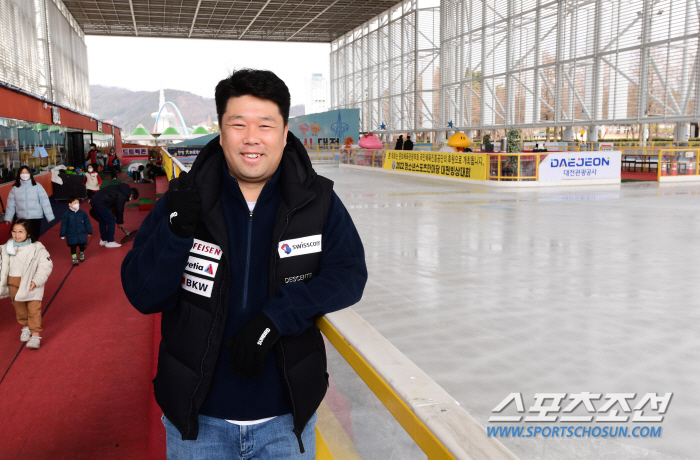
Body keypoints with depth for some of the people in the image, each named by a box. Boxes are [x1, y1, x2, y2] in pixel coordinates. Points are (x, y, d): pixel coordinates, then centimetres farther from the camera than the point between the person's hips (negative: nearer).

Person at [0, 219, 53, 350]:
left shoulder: (37, 248, -11)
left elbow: (46, 266, -11)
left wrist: (36, 281, -18)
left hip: (31, 285, -4)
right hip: (14, 284, 4)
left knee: (34, 309, -6)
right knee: (19, 308, 17)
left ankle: (35, 335, -4)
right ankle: (25, 327, 38)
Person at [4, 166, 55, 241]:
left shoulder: (37, 186, -3)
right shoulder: (15, 188, 3)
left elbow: (44, 201, -4)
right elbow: (11, 204, 4)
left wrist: (49, 216, -6)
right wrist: (8, 218, -1)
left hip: (36, 217, -1)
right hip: (21, 218, 2)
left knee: (34, 238, 1)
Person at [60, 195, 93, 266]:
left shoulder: (82, 213, -2)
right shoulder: (66, 214, -6)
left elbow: (87, 223, 5)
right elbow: (64, 225, -1)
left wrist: (89, 232, 8)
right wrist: (63, 234, -1)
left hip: (82, 234, 2)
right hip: (71, 235, -2)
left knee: (82, 245, 9)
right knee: (73, 246, 1)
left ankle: (81, 253, 37)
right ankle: (74, 257, 13)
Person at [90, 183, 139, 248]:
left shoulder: (121, 190, 16)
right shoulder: (122, 196, -12)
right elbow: (119, 210, -5)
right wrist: (119, 222, 8)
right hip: (101, 203, -10)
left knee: (102, 221, 19)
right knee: (111, 221, -2)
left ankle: (103, 240, 28)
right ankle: (110, 242, 2)